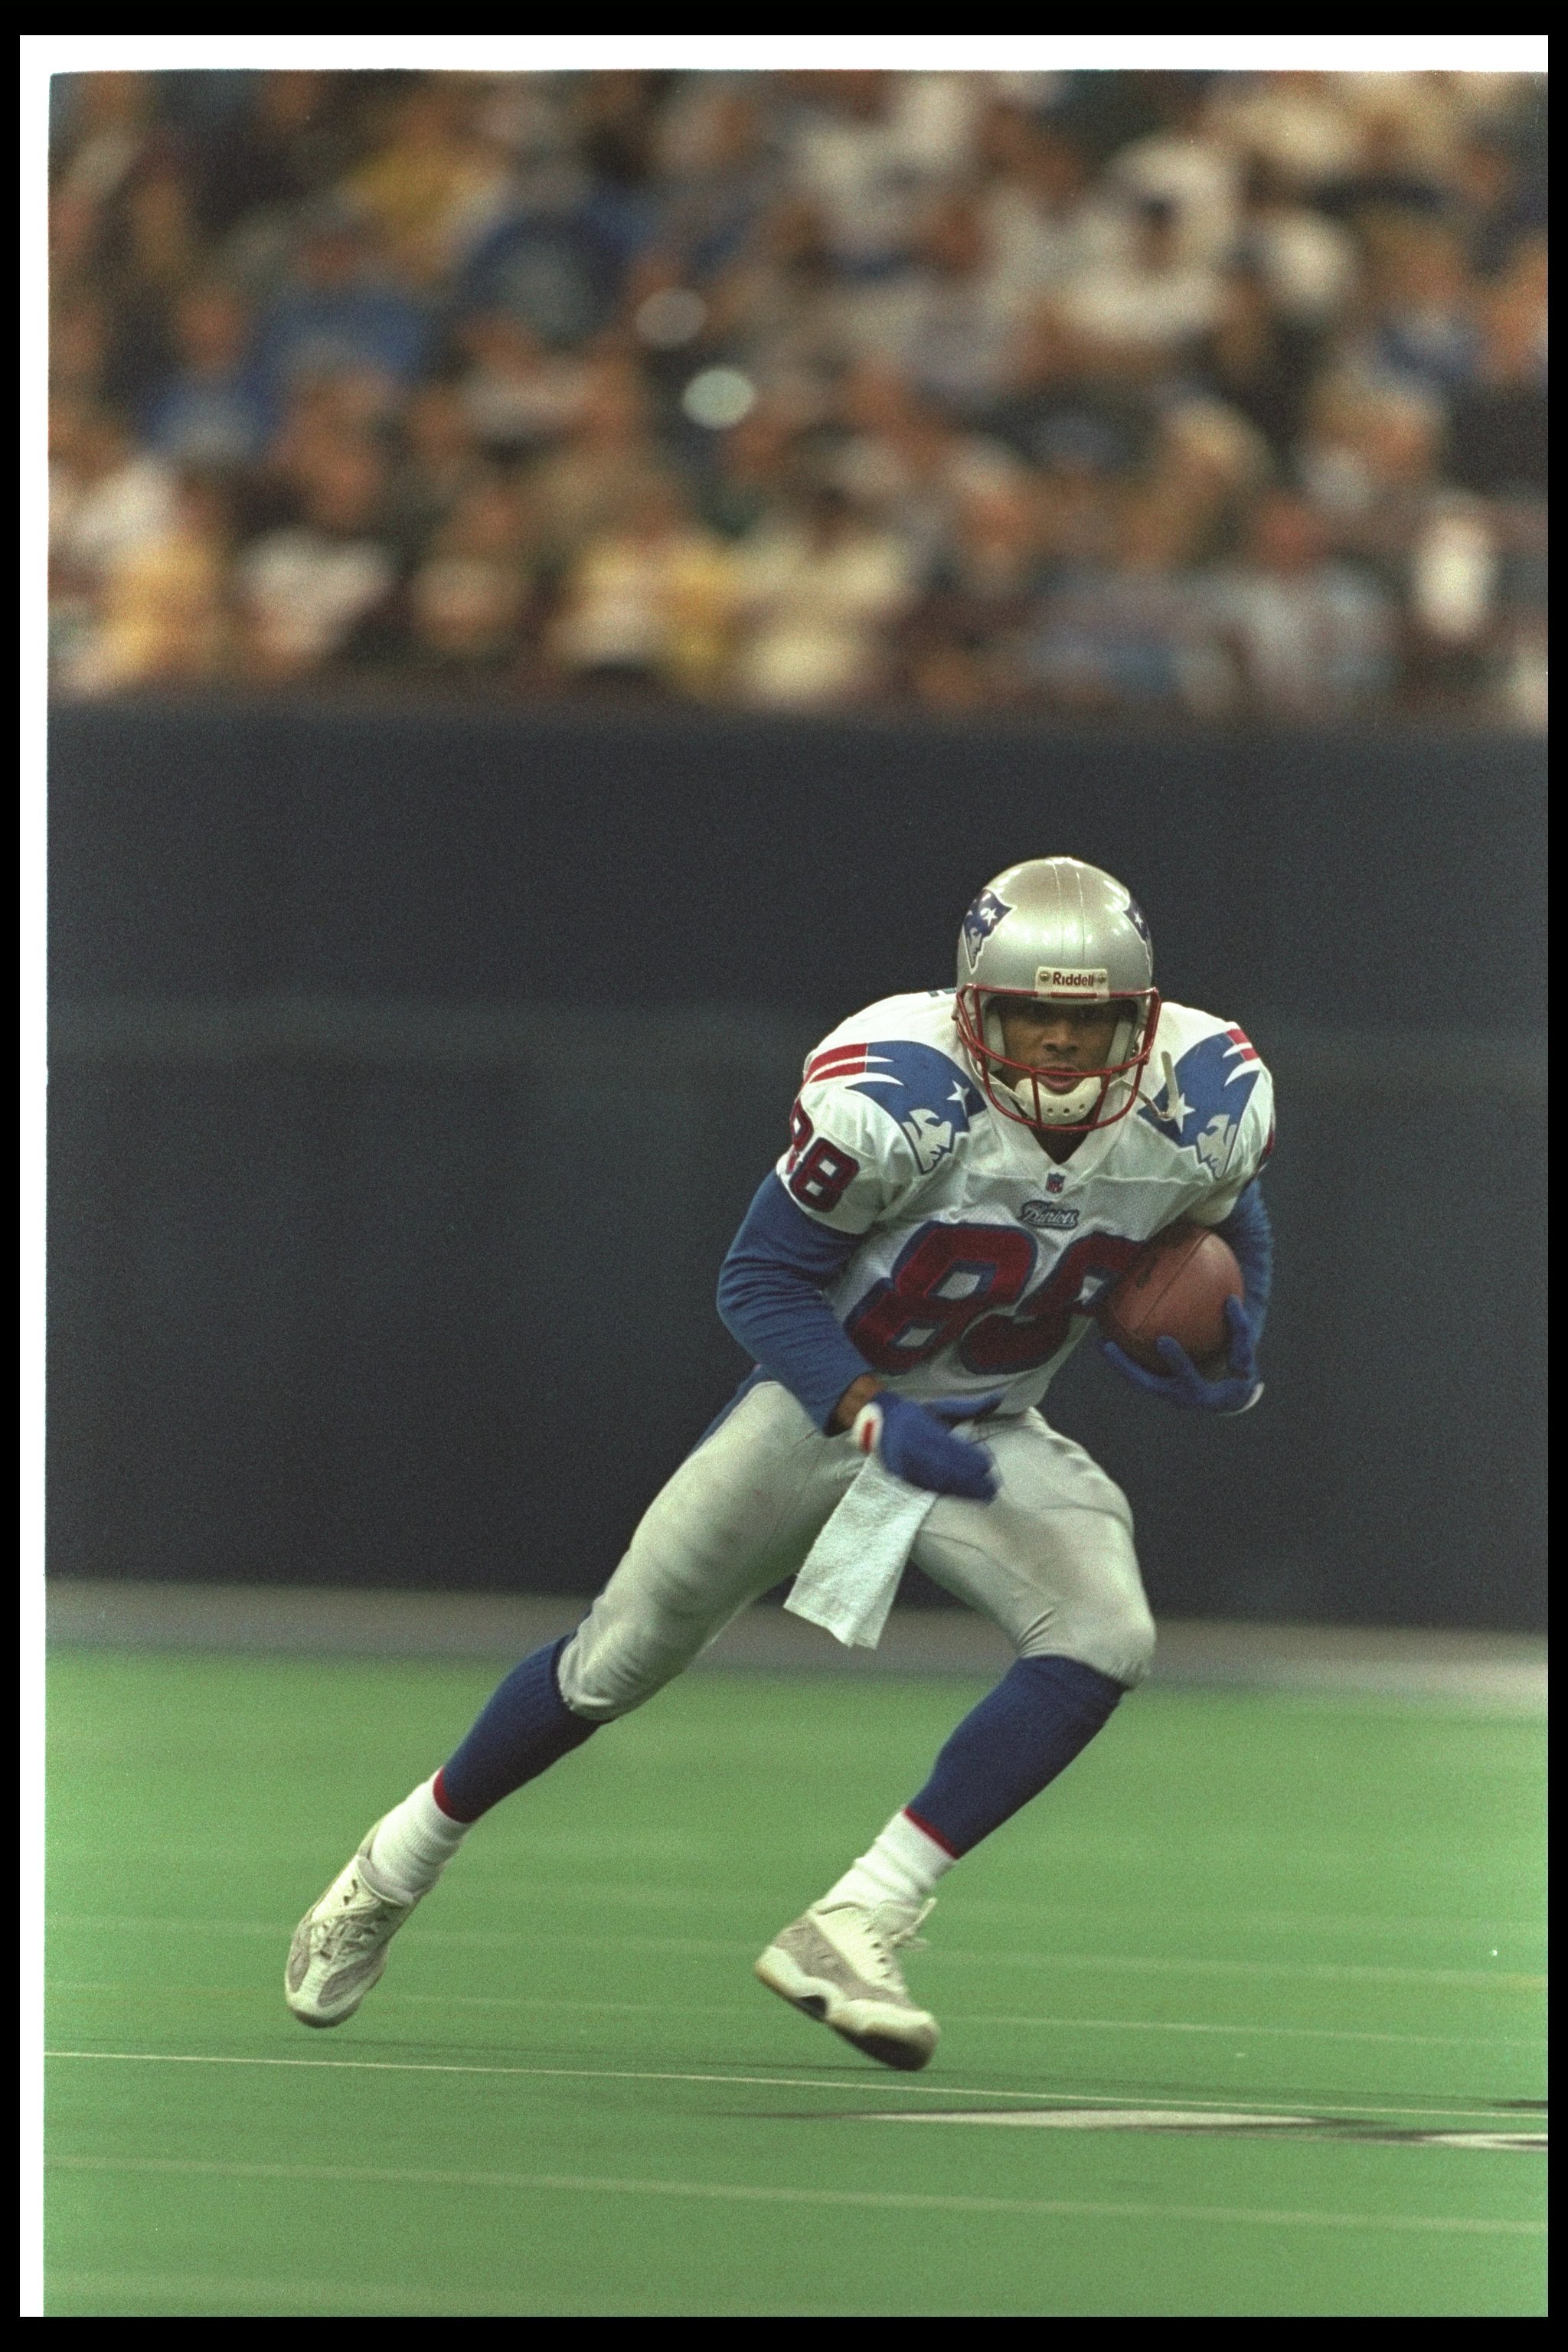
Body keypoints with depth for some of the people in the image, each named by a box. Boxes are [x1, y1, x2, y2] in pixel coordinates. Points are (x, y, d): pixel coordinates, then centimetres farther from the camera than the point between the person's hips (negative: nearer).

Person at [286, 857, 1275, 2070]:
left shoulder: (1207, 1107, -18)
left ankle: (854, 1930, -20)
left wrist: (1229, 1346, -12)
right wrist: (875, 1423, -33)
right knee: (618, 1662, 5)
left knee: (1103, 1640, -23)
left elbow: (1226, 1225, 7)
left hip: (988, 1431, 3)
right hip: (827, 1399, -3)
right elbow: (763, 1280, -20)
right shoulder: (891, 1099, -31)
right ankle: (393, 1869, 30)